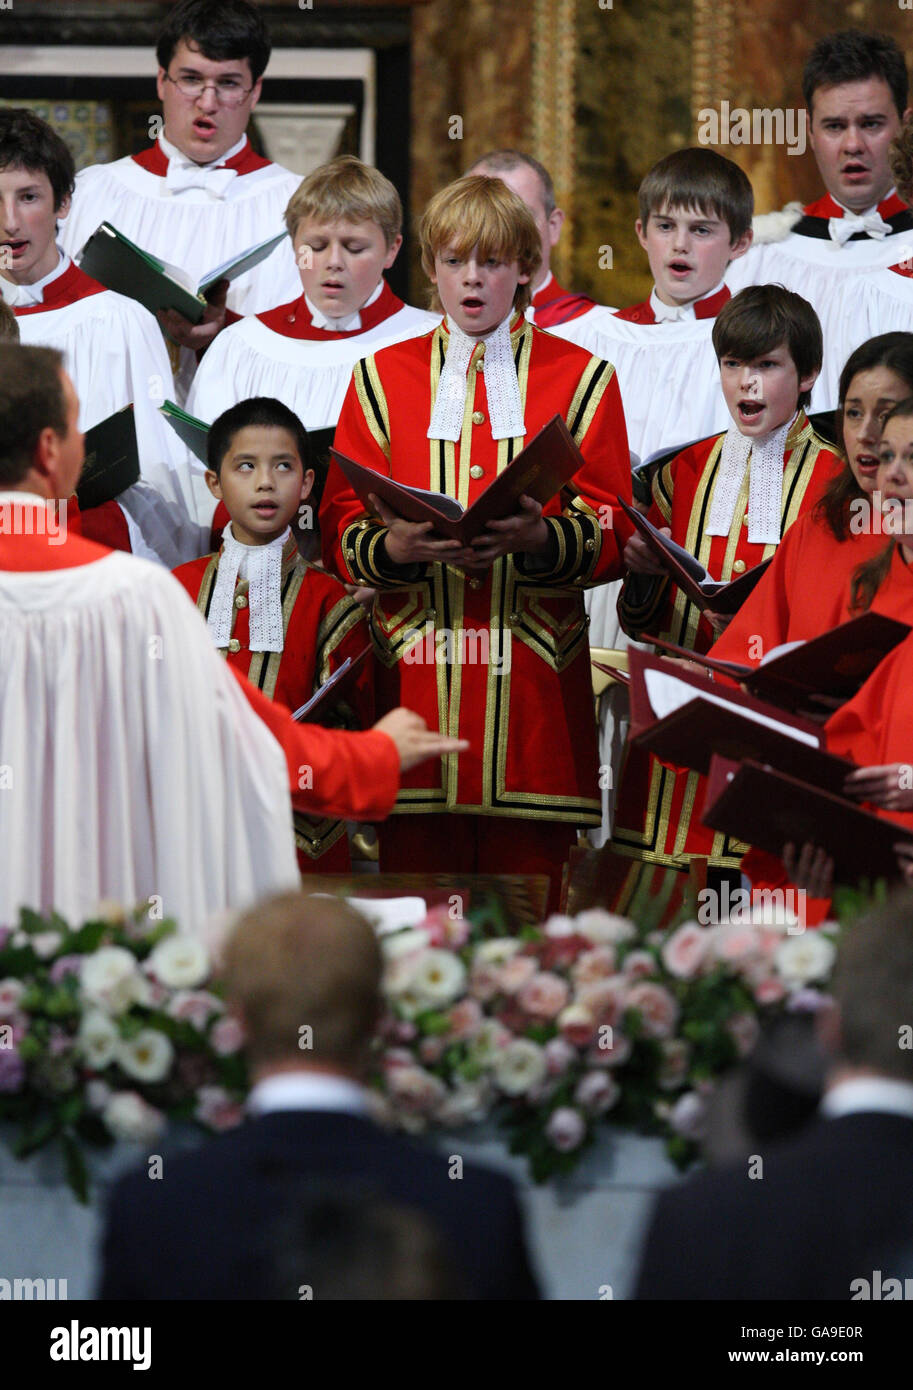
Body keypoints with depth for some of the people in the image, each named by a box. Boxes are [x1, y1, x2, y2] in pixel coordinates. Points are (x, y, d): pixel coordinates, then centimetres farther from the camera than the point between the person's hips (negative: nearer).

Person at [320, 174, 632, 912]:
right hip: (415, 671, 1)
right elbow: (341, 532, 6)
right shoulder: (383, 377, 13)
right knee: (417, 876, -3)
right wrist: (398, 546, -16)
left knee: (529, 873, -4)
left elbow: (611, 536, 3)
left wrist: (540, 539, -19)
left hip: (533, 678, -1)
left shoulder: (581, 378, 10)